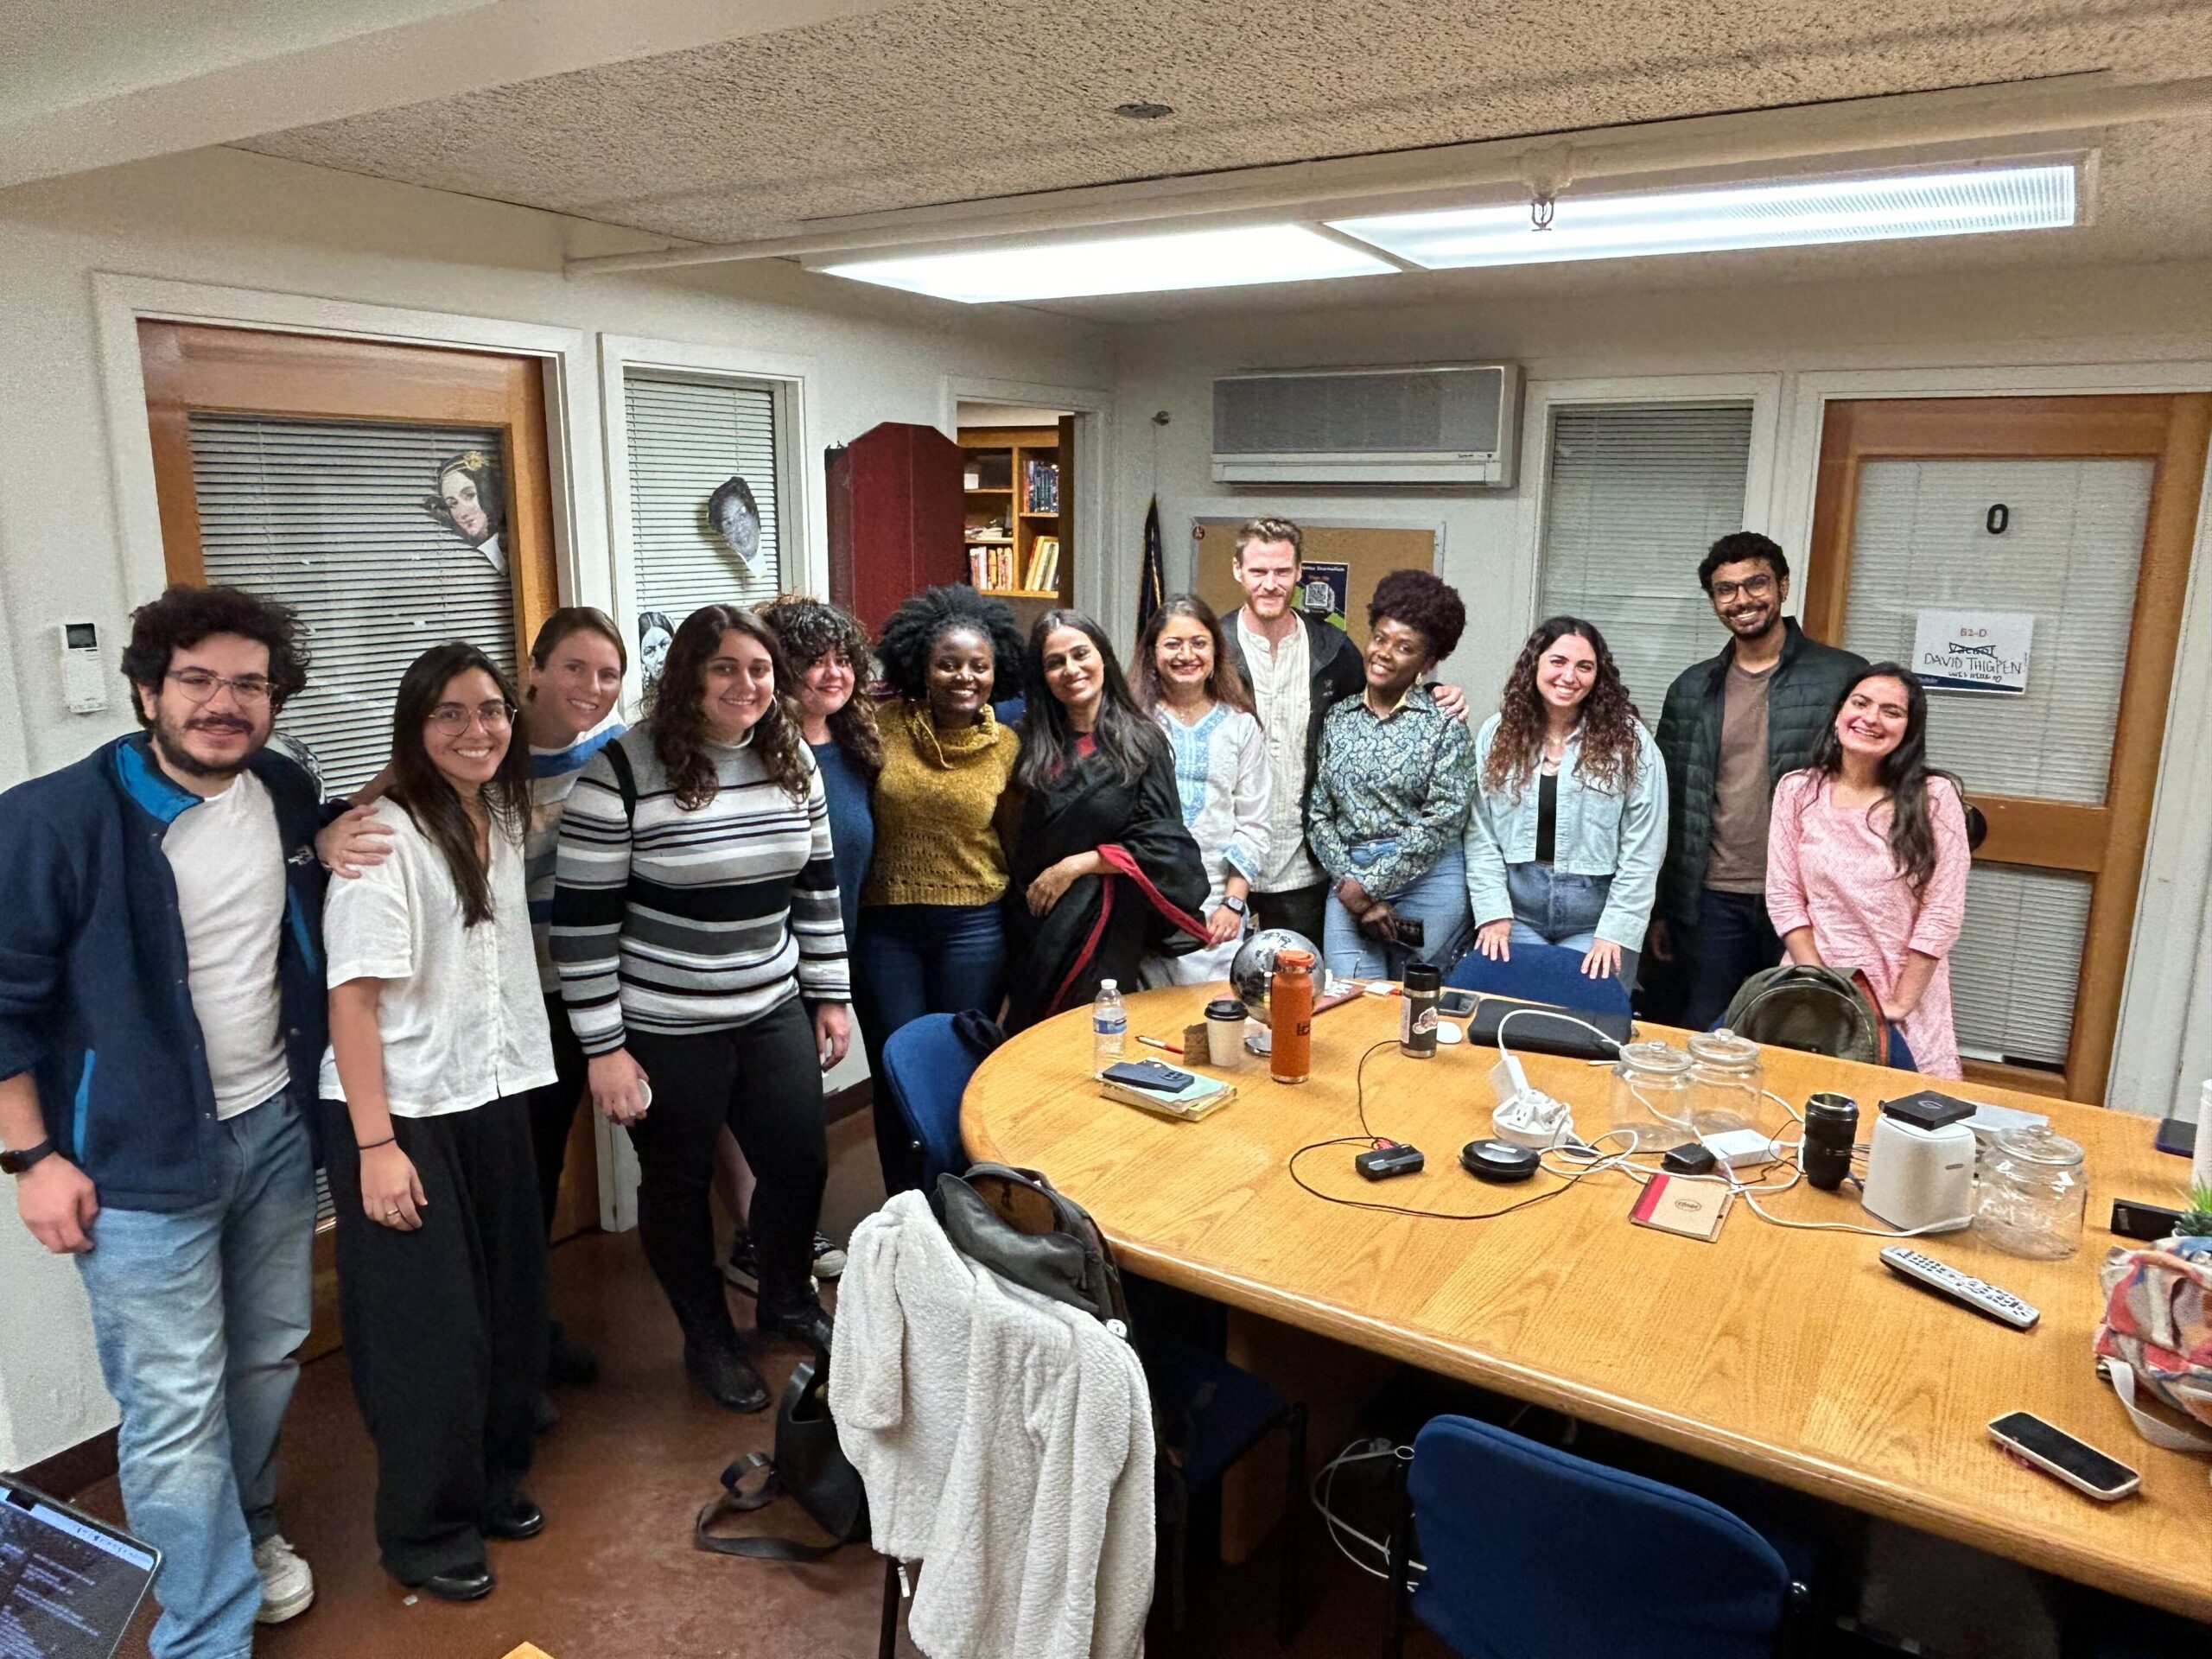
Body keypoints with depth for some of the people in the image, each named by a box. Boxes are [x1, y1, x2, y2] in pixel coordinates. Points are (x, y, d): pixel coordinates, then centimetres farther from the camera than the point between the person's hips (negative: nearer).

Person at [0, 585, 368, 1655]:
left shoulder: (288, 794, 1)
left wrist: (328, 853, -2)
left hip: (276, 1125, 6)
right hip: (142, 1159, -5)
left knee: (267, 1356, 20)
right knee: (175, 1408, 2)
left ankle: (248, 1527, 45)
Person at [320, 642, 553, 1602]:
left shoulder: (502, 821, 6)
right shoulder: (386, 837, -17)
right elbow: (352, 994, -18)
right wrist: (375, 1145, -20)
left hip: (493, 1100, 7)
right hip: (402, 1116, -7)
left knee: (507, 1304, 15)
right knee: (428, 1329, 4)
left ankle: (493, 1482, 36)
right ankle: (424, 1534, 24)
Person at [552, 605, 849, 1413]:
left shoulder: (792, 761, 1)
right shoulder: (622, 770, -16)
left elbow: (816, 886, 10)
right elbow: (582, 919, -14)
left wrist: (831, 996, 10)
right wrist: (604, 1047, -14)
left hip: (773, 1011, 5)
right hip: (665, 1029, -4)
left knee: (800, 1163, 12)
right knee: (679, 1182, 13)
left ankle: (787, 1298, 42)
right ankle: (708, 1337, 36)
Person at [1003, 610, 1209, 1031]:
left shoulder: (1141, 741, -4)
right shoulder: (1035, 743, 6)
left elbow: (1160, 843, -9)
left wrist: (1075, 865, -10)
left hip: (1102, 923, -3)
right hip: (1036, 921, 4)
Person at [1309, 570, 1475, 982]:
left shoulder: (1444, 723, -2)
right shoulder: (1336, 718, 9)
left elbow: (1444, 819, -10)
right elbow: (1318, 814, 6)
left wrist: (1369, 884, -12)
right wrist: (1349, 885, -7)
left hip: (1428, 881, -2)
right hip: (1348, 881, 3)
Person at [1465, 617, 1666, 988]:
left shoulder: (1628, 741, -4)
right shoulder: (1497, 734, 3)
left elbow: (1643, 852, -6)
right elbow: (1481, 836, 0)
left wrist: (1615, 933, -11)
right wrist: (1493, 914, -8)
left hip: (1596, 912, -1)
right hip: (1517, 906, 2)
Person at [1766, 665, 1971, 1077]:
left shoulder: (1934, 797, -7)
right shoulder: (1797, 791, -1)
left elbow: (1941, 913, -8)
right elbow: (1784, 898, -2)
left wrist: (1898, 1005, -11)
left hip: (1905, 1008, -1)